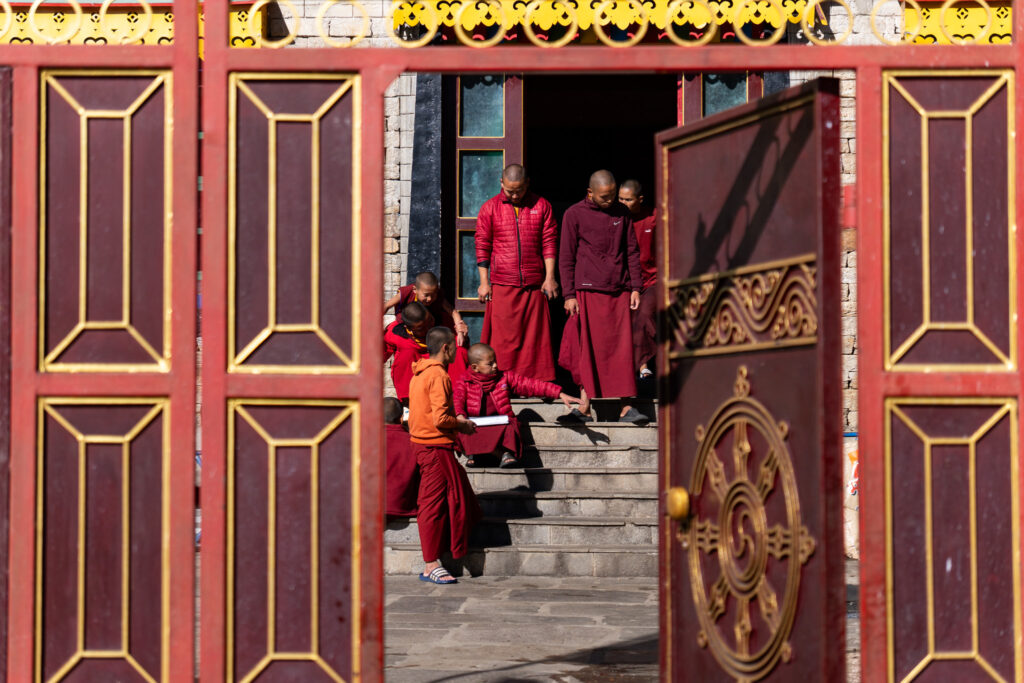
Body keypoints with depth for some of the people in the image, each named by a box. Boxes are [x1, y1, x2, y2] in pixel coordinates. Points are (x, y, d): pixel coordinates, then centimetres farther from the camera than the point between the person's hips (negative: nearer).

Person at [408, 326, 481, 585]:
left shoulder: (419, 373, 13)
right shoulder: (438, 375, -16)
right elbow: (440, 419, -22)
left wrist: (455, 421, 17)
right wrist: (461, 425, -5)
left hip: (421, 444, 10)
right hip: (436, 447, -10)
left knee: (432, 503, 12)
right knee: (435, 504, -4)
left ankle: (431, 563, 14)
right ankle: (431, 565, 0)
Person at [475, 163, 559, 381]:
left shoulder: (541, 206, 8)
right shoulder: (490, 208, 5)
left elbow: (549, 243, 8)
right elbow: (482, 247, 6)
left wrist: (549, 277, 3)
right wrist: (484, 282, 2)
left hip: (534, 284, 1)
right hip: (502, 284, -1)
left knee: (535, 337, 2)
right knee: (503, 337, -3)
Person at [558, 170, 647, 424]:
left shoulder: (621, 213, 10)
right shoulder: (574, 215, 0)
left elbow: (632, 251, 14)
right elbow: (566, 258, 1)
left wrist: (635, 287, 7)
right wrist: (569, 295, -4)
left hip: (619, 291, 3)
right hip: (588, 290, -3)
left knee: (622, 348, 0)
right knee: (589, 347, -3)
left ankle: (625, 407, 1)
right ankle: (584, 405, 3)